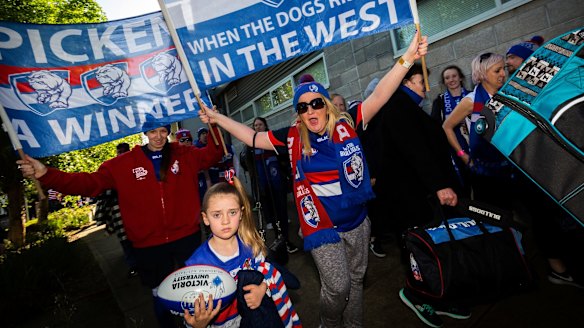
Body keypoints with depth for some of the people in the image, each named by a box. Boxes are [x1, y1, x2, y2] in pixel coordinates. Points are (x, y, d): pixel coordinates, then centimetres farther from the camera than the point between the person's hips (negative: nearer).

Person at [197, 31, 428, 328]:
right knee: (337, 286, -3)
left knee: (356, 280, 19)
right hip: (321, 226, -2)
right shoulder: (292, 138, -6)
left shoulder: (346, 125, -8)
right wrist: (217, 118, 5)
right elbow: (253, 137, 3)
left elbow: (378, 96, -14)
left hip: (357, 222, 3)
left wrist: (407, 57, -23)